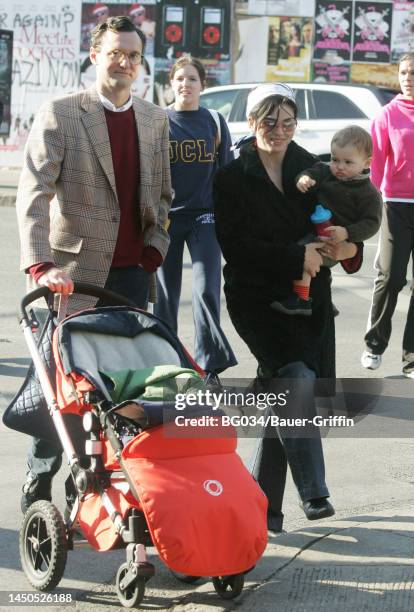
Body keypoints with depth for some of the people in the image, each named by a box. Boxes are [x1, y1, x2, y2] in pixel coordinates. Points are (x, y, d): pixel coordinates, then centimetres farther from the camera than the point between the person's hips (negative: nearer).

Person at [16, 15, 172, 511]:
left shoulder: (155, 121, 12)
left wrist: (155, 247, 4)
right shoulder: (59, 114, -4)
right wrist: (40, 265, -25)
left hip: (131, 272, 4)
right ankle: (39, 481, 13)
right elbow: (34, 194, -13)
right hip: (73, 271, -4)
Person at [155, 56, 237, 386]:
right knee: (166, 294, 6)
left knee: (206, 289, -12)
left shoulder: (214, 122, 7)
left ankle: (209, 366, -7)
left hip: (204, 216, 0)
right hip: (166, 217, 0)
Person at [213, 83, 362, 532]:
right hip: (256, 297, -4)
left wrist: (349, 249, -9)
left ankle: (262, 503, 15)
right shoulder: (232, 178, -1)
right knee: (297, 378, -24)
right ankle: (312, 492, -13)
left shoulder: (311, 170, 10)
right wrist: (296, 257, -19)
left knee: (285, 399, 3)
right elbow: (236, 245, -11)